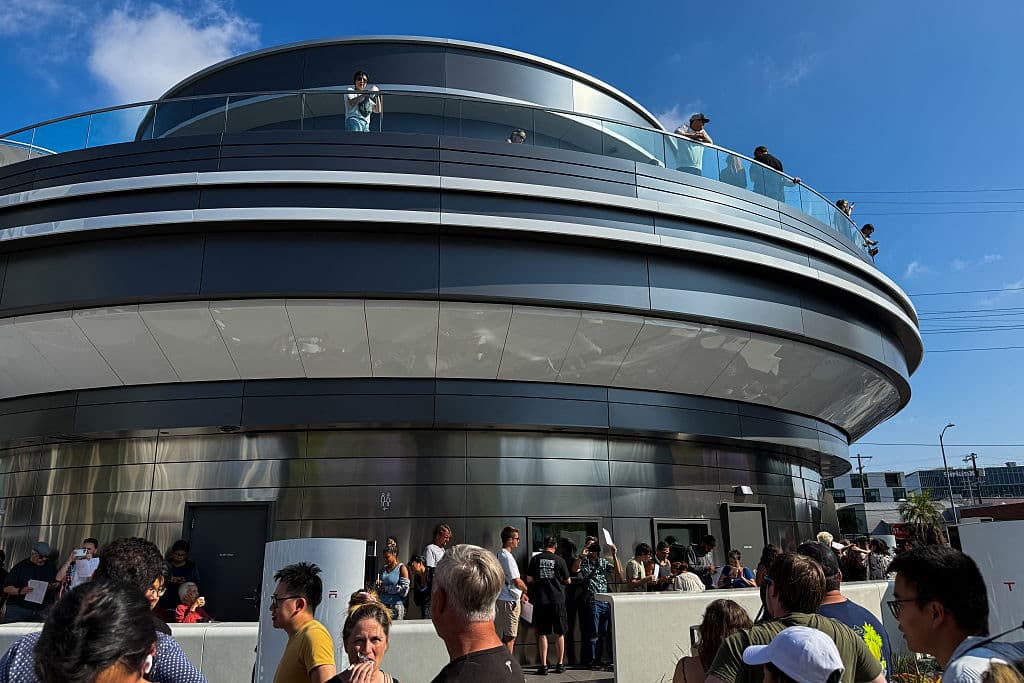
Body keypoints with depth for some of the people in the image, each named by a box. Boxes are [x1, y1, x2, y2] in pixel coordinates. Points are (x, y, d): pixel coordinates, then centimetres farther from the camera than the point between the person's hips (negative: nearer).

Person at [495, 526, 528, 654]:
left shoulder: (500, 554, 13)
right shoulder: (507, 557, -18)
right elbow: (517, 581, -17)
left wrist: (521, 593, 16)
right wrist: (526, 590, 2)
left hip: (504, 599, 10)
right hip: (510, 600, -10)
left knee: (507, 636, 15)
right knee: (510, 637, -4)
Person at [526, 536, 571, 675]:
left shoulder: (535, 559, -1)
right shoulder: (559, 560, -2)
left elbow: (529, 580, 0)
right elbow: (568, 581, 3)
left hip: (540, 601, 0)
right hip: (557, 600, 0)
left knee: (542, 634, 6)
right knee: (559, 634, 11)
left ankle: (544, 665, 5)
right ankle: (560, 664, 16)